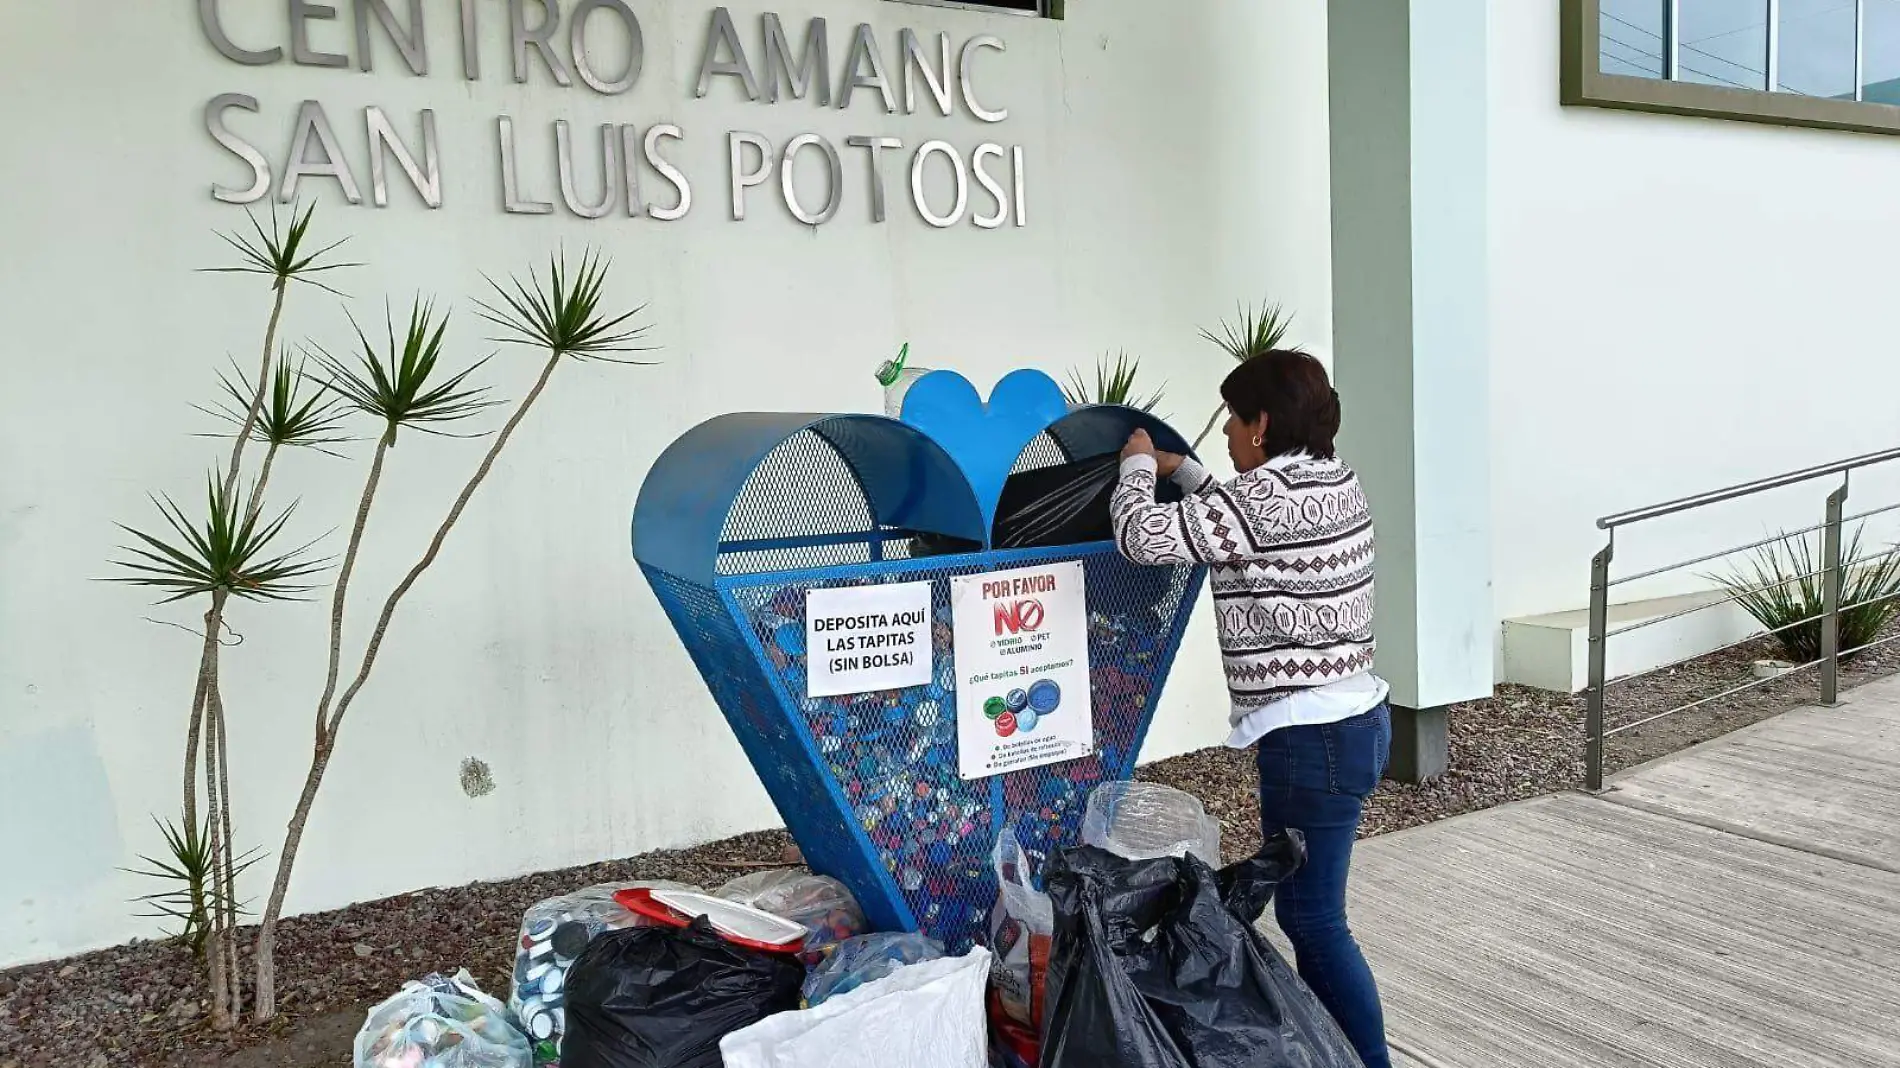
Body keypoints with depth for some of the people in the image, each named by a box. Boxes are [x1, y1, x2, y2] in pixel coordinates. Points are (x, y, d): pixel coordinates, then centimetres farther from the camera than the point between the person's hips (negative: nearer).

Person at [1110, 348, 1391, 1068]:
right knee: (1308, 908, 19)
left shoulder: (1266, 496, -20)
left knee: (1312, 919, 1)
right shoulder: (1334, 478, 9)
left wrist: (1138, 464, -2)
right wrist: (1181, 470, 21)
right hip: (1354, 717, 10)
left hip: (1312, 740, -10)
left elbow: (1143, 538, -20)